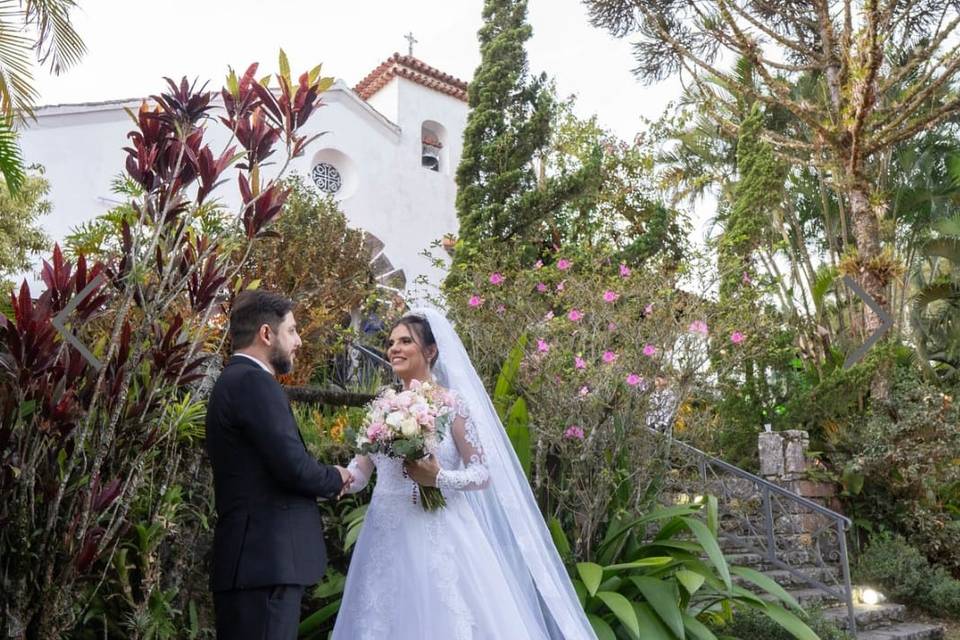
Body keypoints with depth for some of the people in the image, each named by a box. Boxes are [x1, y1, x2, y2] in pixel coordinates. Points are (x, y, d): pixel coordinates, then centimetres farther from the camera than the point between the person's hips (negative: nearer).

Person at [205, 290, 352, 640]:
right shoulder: (254, 381, -15)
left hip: (253, 558, 10)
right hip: (266, 560, -10)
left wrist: (324, 482, 11)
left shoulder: (235, 380, 17)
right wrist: (335, 479, -2)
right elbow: (293, 466, -21)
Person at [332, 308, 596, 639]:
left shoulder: (452, 402, -5)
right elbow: (358, 473, 8)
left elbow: (483, 473, -5)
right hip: (386, 538, 4)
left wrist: (439, 478, -20)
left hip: (437, 538, -4)